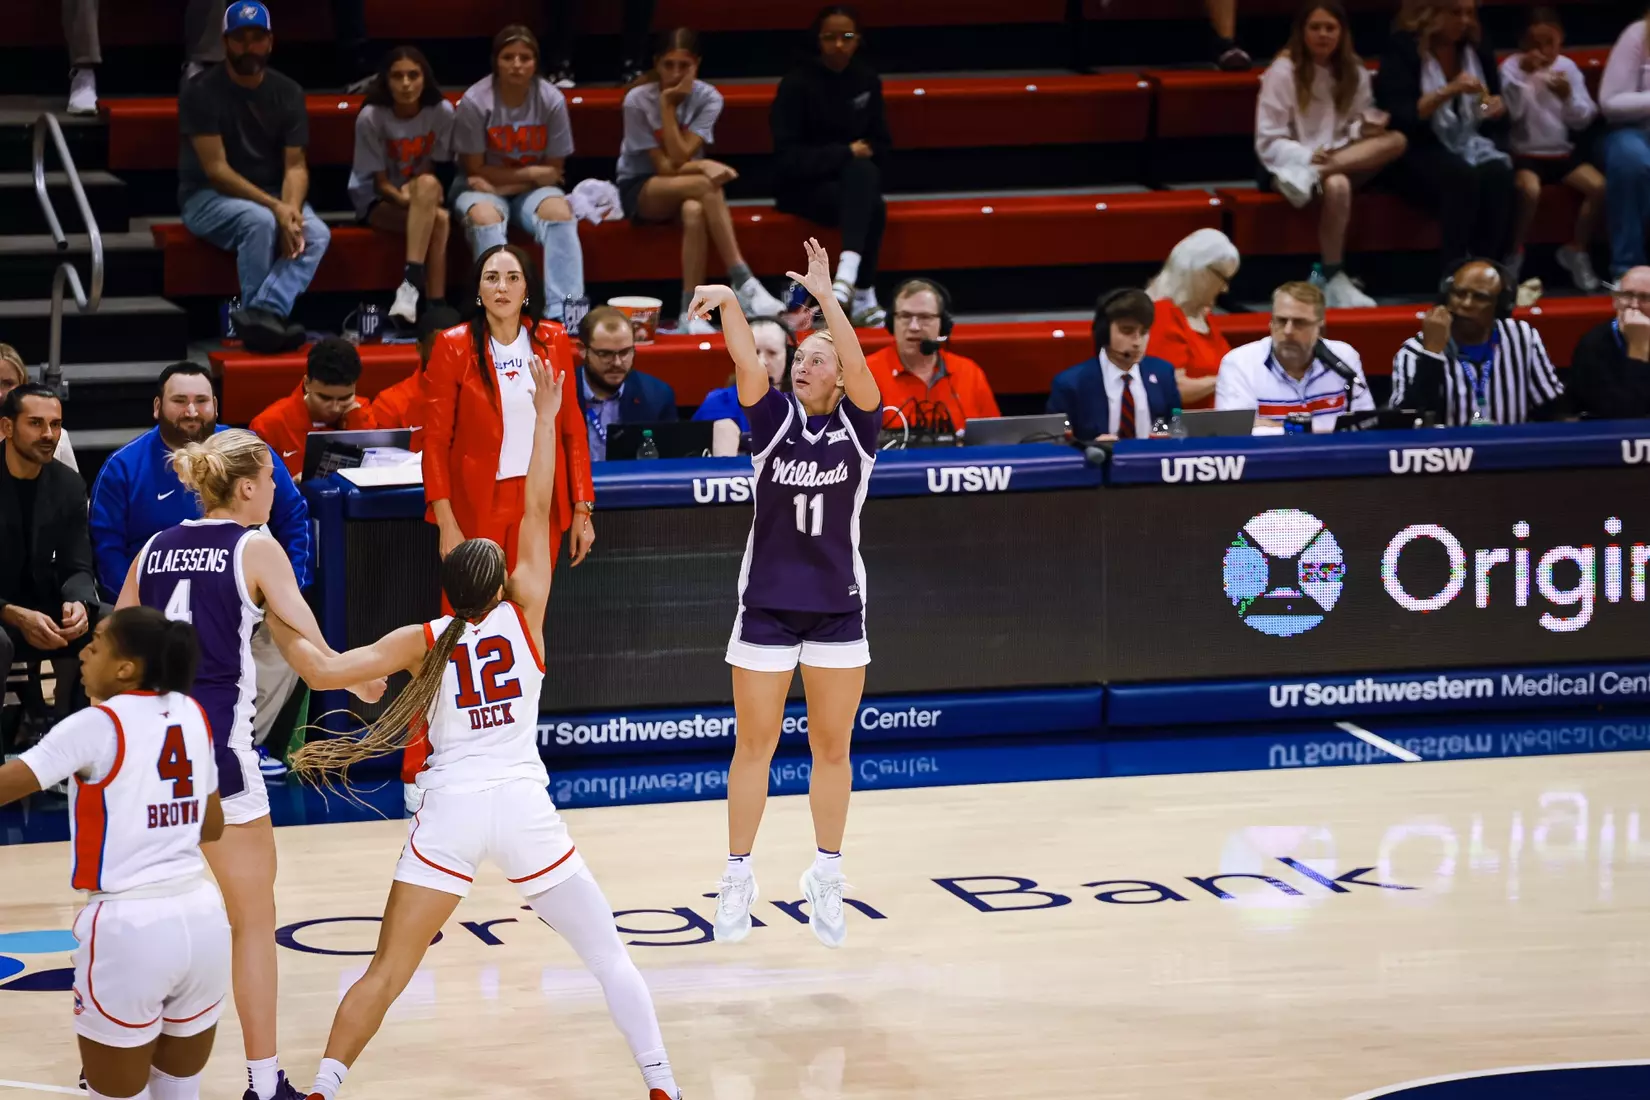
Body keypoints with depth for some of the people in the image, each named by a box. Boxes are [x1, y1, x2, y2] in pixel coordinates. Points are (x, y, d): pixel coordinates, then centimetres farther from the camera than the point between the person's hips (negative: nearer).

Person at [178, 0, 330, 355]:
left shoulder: (288, 93, 3)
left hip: (272, 196, 4)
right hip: (209, 196, -4)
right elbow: (216, 169, -17)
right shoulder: (201, 92, -12)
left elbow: (295, 165, -1)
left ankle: (264, 313, -44)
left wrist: (291, 209, -24)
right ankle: (263, 318, -25)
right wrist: (275, 207, -27)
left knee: (316, 233, -26)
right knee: (260, 221, -36)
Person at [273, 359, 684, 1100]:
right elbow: (536, 513, 6)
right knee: (608, 956, 10)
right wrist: (546, 419, 8)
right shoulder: (524, 616, 4)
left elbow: (324, 669, -3)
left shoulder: (422, 642, 5)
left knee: (387, 970, 5)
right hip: (522, 807, -1)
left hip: (448, 810, 1)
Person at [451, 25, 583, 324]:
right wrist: (531, 172, -12)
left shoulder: (551, 100, -11)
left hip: (532, 189, 2)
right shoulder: (475, 101, -16)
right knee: (485, 217, -34)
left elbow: (553, 170, -5)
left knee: (559, 210, -29)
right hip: (483, 188, -2)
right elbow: (474, 169, -10)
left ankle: (563, 311, -35)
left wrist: (503, 184, -15)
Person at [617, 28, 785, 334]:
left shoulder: (708, 98, -7)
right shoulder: (637, 101, -13)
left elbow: (680, 159, -18)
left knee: (694, 211, -39)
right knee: (705, 184, -35)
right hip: (640, 189, -2)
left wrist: (668, 106, -19)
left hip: (687, 189, 2)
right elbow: (664, 166, -13)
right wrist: (702, 166, -27)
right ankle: (743, 282, -40)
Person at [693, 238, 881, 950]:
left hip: (837, 607, 0)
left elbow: (859, 368, -20)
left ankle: (826, 876, 20)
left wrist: (825, 295, -29)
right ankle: (738, 877, 14)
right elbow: (748, 363, -17)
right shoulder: (774, 419, 0)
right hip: (766, 604, 0)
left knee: (832, 747, 8)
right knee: (754, 745, 5)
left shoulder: (858, 426, -2)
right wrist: (727, 302, -34)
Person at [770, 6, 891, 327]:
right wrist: (845, 154, -19)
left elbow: (880, 144, 14)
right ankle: (863, 297, -39)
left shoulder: (867, 80, 5)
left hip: (854, 180, 4)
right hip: (803, 186, -4)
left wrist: (864, 153, -8)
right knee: (872, 207, -32)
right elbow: (787, 157, -14)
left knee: (864, 172, -33)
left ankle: (848, 274, -41)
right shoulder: (797, 84, -11)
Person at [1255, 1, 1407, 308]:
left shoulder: (1353, 72, 9)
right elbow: (1268, 143, -9)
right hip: (1291, 165, -5)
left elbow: (1358, 130, 11)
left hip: (1343, 160, 5)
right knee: (1336, 186, -39)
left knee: (1396, 141, -22)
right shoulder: (1283, 72, -7)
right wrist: (1307, 156, -27)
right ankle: (1330, 277, -28)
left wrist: (1367, 126, -14)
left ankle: (1313, 176, -35)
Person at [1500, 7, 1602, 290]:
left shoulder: (1567, 67, 4)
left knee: (1599, 186, -19)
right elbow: (1511, 112, -20)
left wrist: (1567, 96, -19)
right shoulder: (1511, 66, -6)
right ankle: (1515, 255, -11)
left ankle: (1576, 252, 2)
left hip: (1562, 152, 4)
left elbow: (1583, 120, 0)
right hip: (1525, 153, -4)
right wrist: (1524, 74, -28)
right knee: (1529, 190, -34)